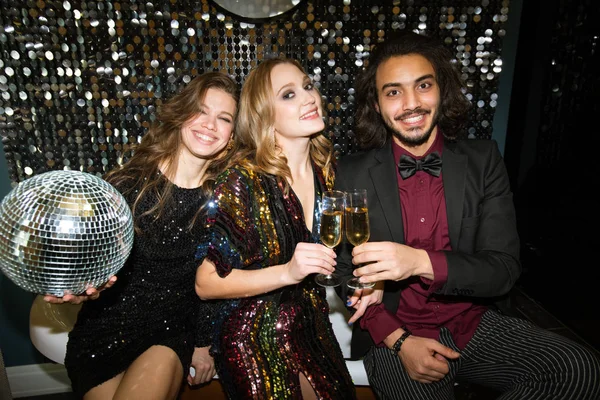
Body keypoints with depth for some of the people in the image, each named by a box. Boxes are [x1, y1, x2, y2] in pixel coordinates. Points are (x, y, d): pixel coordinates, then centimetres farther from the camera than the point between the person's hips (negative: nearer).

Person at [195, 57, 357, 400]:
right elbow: (207, 284, -18)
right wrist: (287, 272, -30)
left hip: (313, 329, 6)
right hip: (257, 343, -5)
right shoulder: (242, 183, -23)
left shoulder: (327, 172, -6)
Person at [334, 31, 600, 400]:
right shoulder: (352, 174, -5)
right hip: (395, 335, -1)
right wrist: (398, 341, -14)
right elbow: (347, 272, 0)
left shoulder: (483, 160, -3)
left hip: (474, 326, 2)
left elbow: (505, 269, -8)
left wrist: (420, 262, -27)